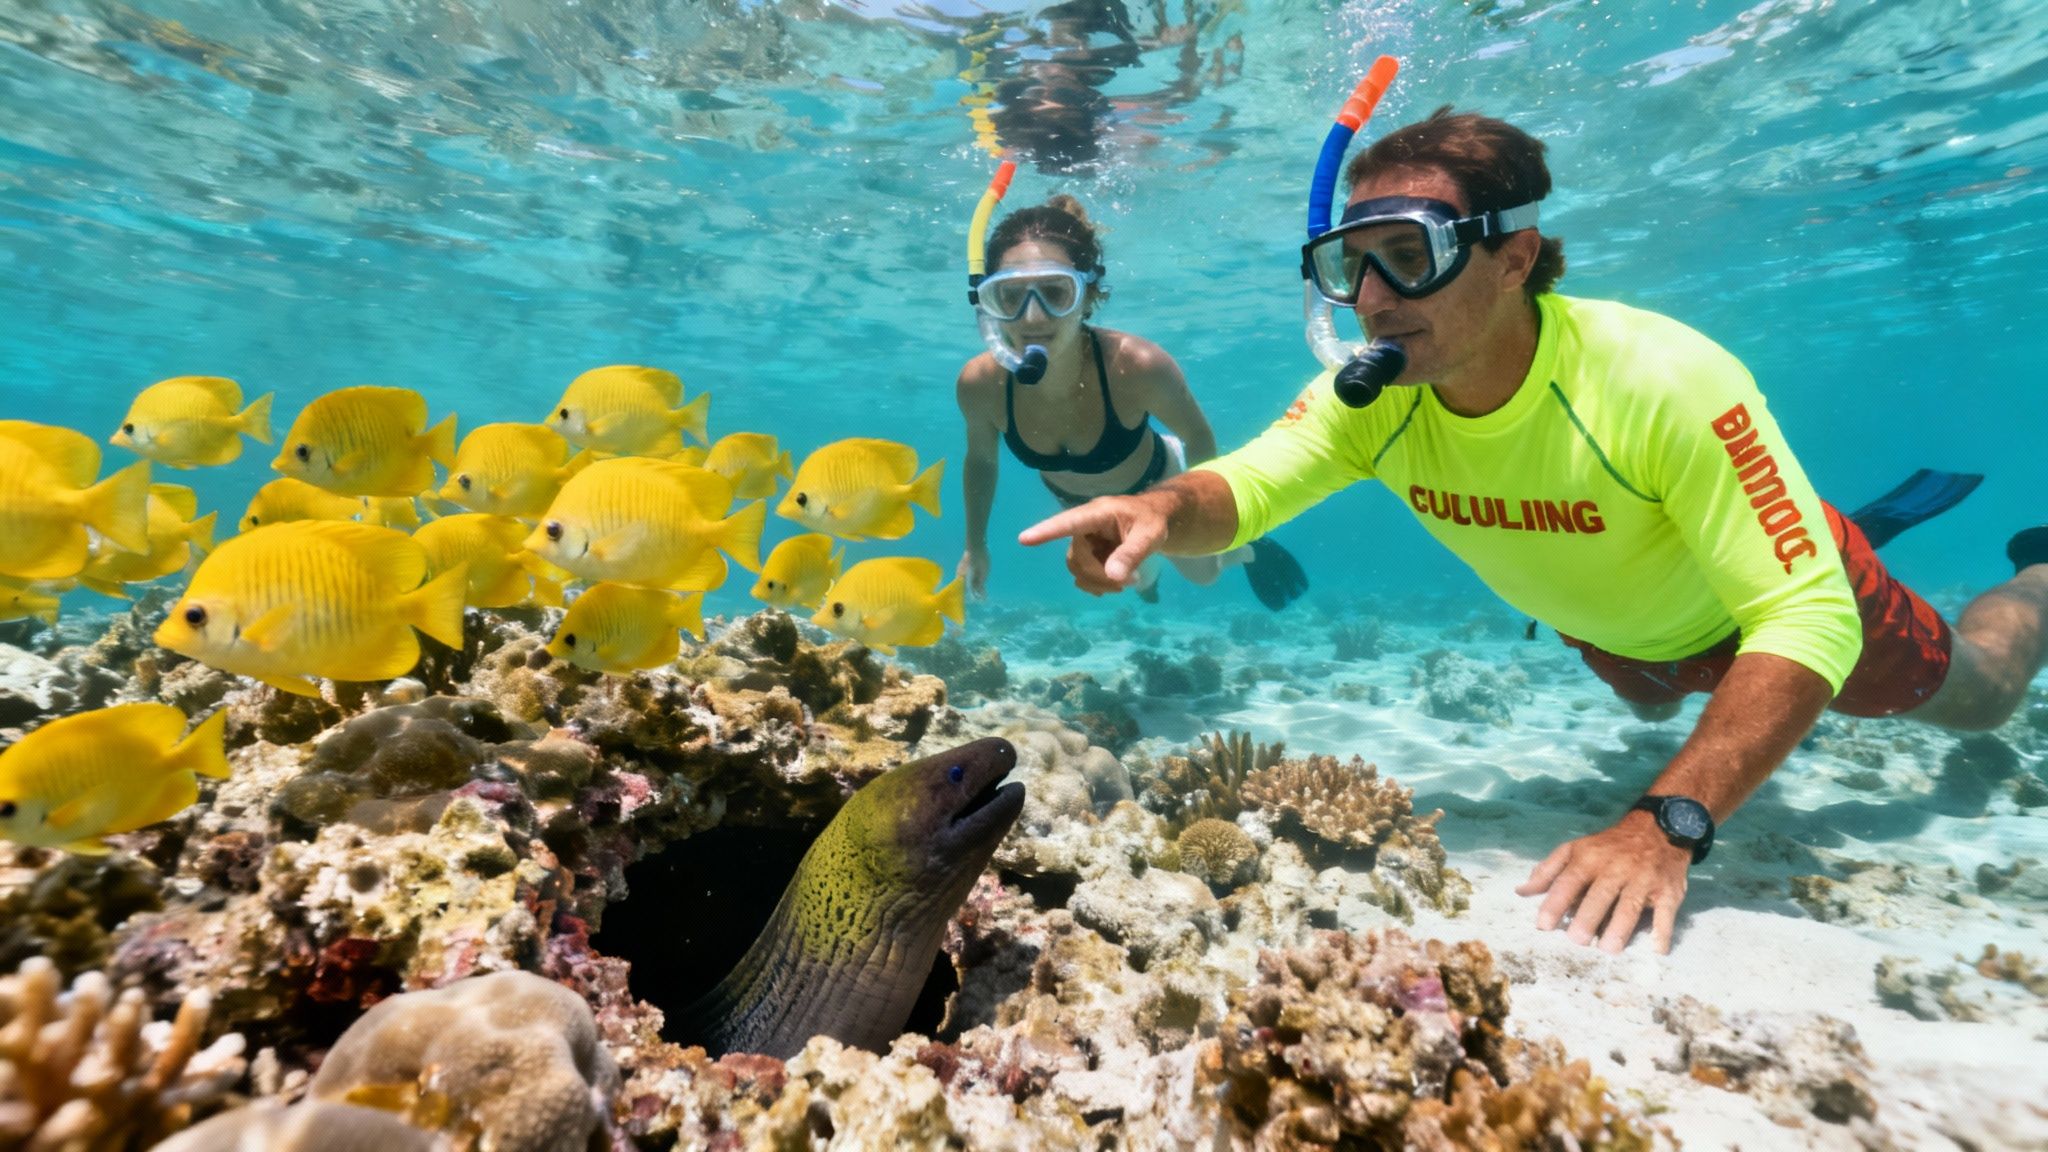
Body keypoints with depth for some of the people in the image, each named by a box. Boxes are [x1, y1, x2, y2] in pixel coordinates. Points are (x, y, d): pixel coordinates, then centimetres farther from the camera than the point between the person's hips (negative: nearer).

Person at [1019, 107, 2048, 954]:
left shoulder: (1665, 382, -44)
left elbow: (1805, 620, -44)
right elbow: (1242, 485, -37)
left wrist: (1668, 823, -56)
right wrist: (1165, 509, -62)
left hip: (1788, 583, -4)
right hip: (1611, 627, 5)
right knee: (1650, 701, 38)